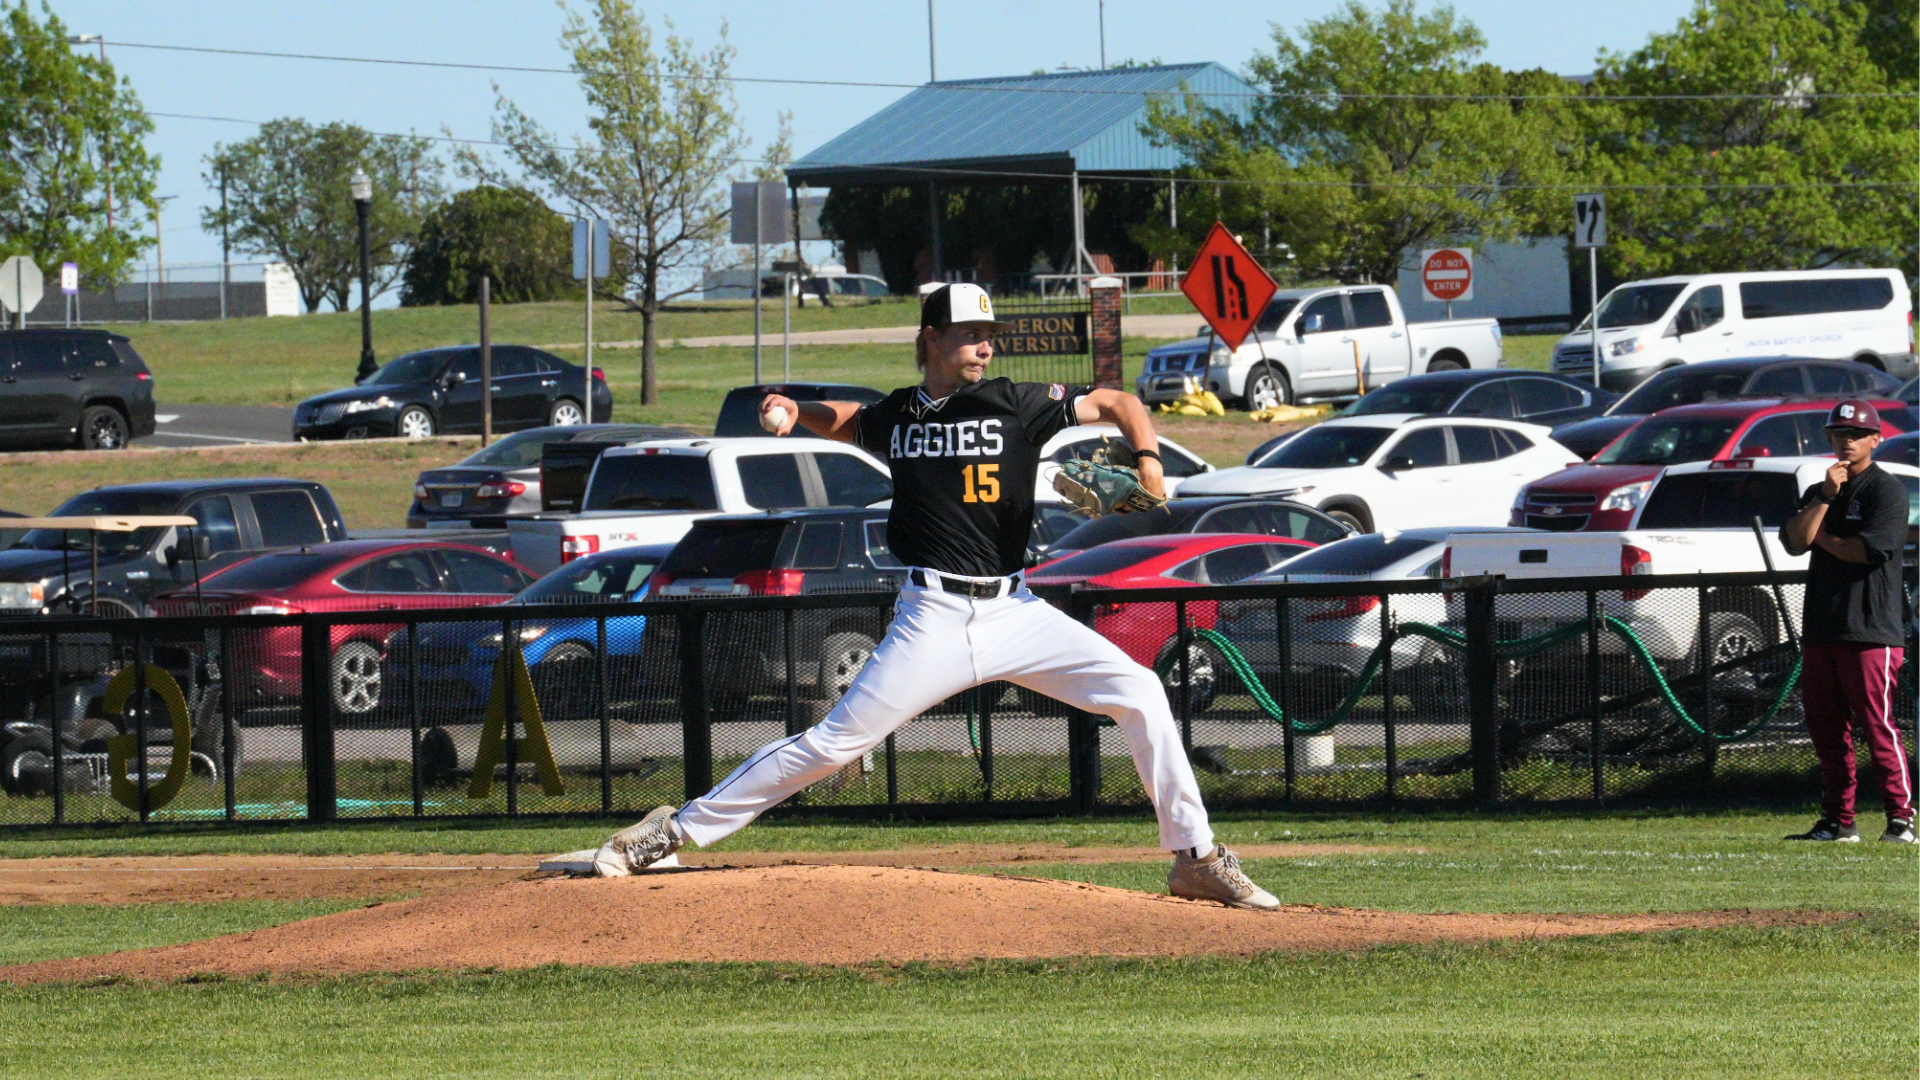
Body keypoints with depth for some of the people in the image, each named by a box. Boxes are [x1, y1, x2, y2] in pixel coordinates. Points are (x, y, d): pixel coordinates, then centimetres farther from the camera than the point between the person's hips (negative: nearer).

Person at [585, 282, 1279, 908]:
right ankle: (675, 831, 1)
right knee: (834, 743, -7)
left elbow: (1116, 403, 5)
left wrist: (1147, 459, -13)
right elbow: (846, 422, 32)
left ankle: (1195, 858, -1)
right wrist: (796, 413, 13)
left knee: (1138, 691, -11)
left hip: (1014, 612, 1)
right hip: (934, 618, -1)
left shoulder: (1014, 405, 2)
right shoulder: (895, 417, 8)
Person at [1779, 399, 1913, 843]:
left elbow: (1868, 549, -14)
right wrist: (1827, 495, -6)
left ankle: (1901, 819, -8)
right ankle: (1837, 821, 14)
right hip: (1820, 630, 7)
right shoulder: (1818, 492, 19)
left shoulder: (1886, 490, -2)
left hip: (1870, 631, -7)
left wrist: (1821, 538, 0)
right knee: (1825, 727, 8)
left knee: (1878, 724, -11)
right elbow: (1794, 540, 3)